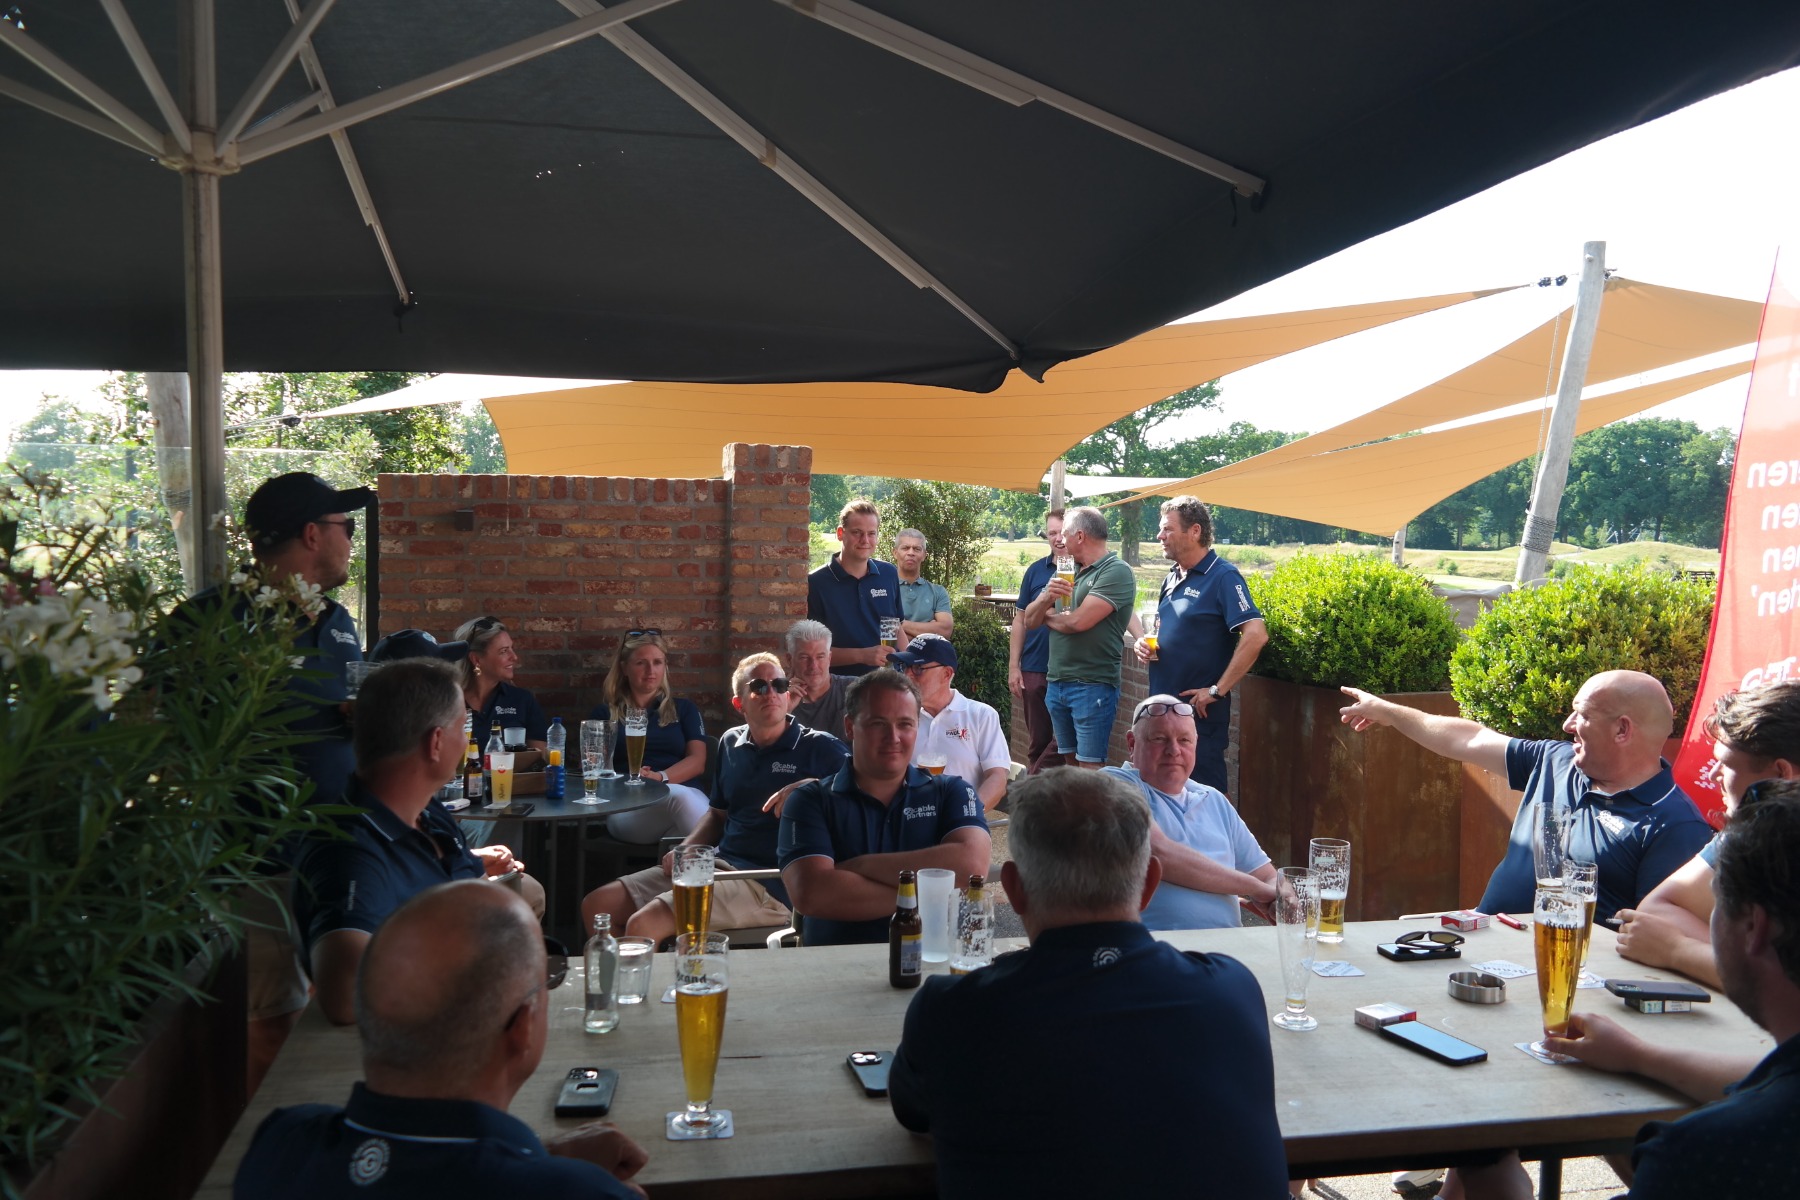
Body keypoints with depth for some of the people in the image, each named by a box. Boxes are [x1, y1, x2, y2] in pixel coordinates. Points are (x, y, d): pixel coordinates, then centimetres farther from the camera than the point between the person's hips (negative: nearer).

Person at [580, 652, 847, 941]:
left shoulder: (819, 747, -3)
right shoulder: (731, 742, 16)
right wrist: (684, 850, 8)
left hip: (768, 883, -7)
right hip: (718, 863, 7)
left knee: (642, 925, -23)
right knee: (596, 905, 2)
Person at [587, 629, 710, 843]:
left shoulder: (684, 708, 24)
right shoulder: (604, 713, 22)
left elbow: (697, 761, 10)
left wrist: (659, 777, -11)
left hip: (688, 793, 1)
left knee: (683, 798, -41)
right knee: (680, 797, -39)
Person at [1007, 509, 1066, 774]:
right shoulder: (1036, 571, 7)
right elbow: (1021, 620, 9)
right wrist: (1013, 665, 4)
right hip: (1034, 670, 3)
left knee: (1062, 740, -3)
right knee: (1038, 740, 10)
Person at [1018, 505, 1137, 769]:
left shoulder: (1116, 572, -10)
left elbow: (1078, 622, -20)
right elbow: (1029, 620, 11)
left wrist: (1048, 617, 1)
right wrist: (1046, 599, -10)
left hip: (1092, 686, -8)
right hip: (1057, 683, 8)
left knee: (1089, 768, -6)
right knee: (1069, 762, 14)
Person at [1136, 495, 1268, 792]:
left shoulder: (1222, 577, -13)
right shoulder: (1173, 578, 12)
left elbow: (1256, 635, -24)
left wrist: (1217, 691, -22)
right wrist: (1145, 645, 3)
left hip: (1199, 712, -8)